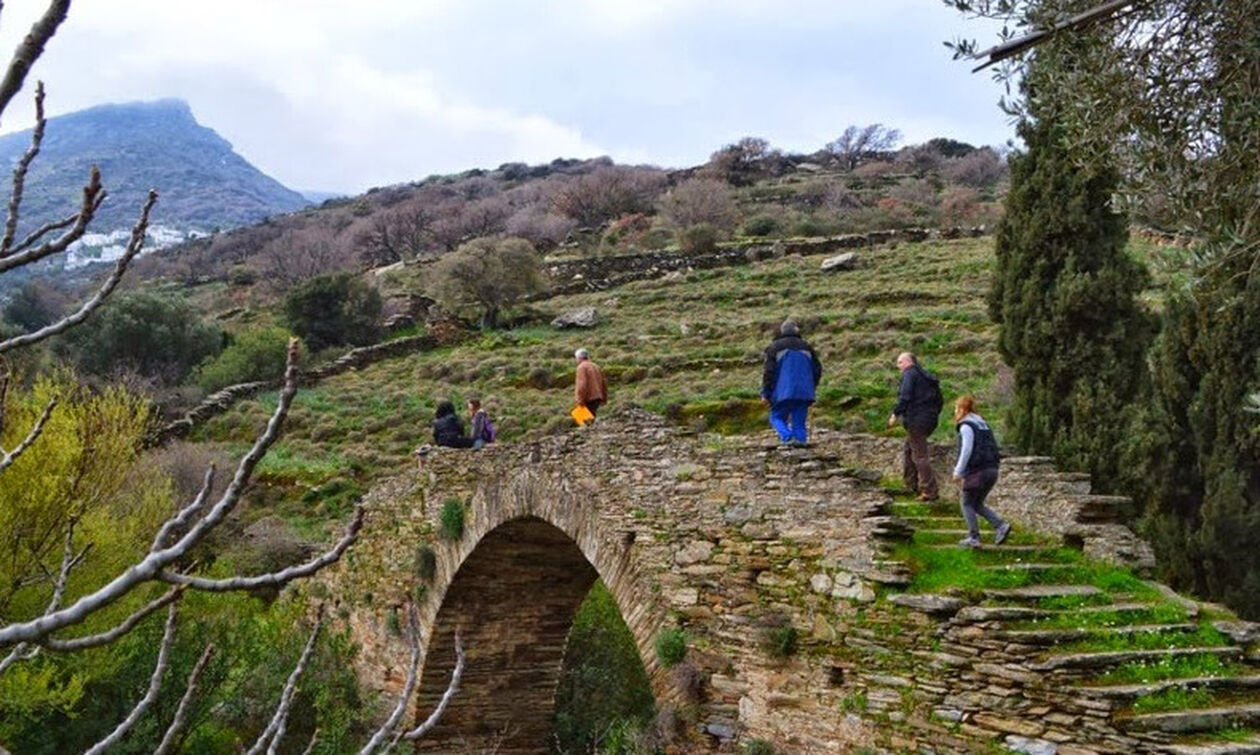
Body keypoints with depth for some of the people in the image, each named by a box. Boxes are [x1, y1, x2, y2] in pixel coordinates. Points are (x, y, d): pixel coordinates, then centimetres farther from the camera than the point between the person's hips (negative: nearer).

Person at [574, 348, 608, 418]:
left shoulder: (582, 367, -7)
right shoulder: (596, 366, 18)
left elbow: (582, 384, -17)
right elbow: (603, 384, 19)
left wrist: (580, 400, -17)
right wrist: (604, 399, 23)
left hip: (588, 399, -8)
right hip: (597, 398, 8)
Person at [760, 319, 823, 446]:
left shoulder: (775, 347, 2)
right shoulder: (806, 347, 14)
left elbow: (769, 371, -5)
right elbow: (817, 370, 15)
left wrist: (765, 393, 0)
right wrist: (811, 388, 27)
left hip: (783, 392, -3)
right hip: (804, 393, 3)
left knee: (777, 417, 5)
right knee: (799, 421, 9)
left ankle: (787, 437, -20)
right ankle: (800, 440, -7)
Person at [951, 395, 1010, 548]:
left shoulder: (966, 426, -9)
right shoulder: (983, 424, 17)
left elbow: (967, 450, -16)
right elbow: (992, 448, 19)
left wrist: (958, 471, -10)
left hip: (977, 471, -8)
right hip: (992, 470, 8)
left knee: (968, 504, 6)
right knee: (977, 504, 18)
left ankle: (973, 537, 5)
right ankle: (1001, 526, 5)